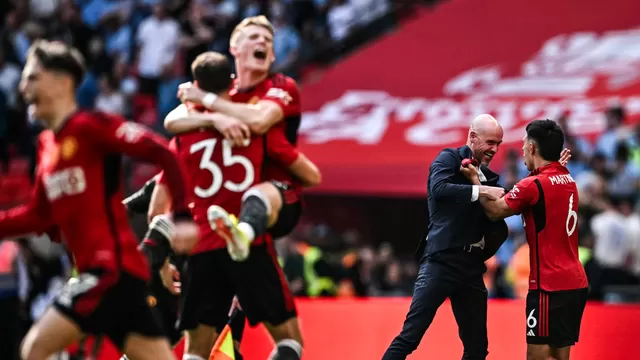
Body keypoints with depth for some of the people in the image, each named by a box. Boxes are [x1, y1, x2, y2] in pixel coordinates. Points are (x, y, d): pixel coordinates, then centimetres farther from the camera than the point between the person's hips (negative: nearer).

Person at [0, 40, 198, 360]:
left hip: (113, 269, -8)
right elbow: (40, 217, 22)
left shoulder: (89, 126, -8)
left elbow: (162, 153, -14)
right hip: (99, 272, 8)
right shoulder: (47, 144, 17)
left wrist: (182, 217, -20)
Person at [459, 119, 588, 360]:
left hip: (550, 286, -8)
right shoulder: (568, 181, 11)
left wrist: (475, 180, 9)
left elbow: (495, 211, 0)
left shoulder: (533, 185, -14)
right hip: (575, 282, 8)